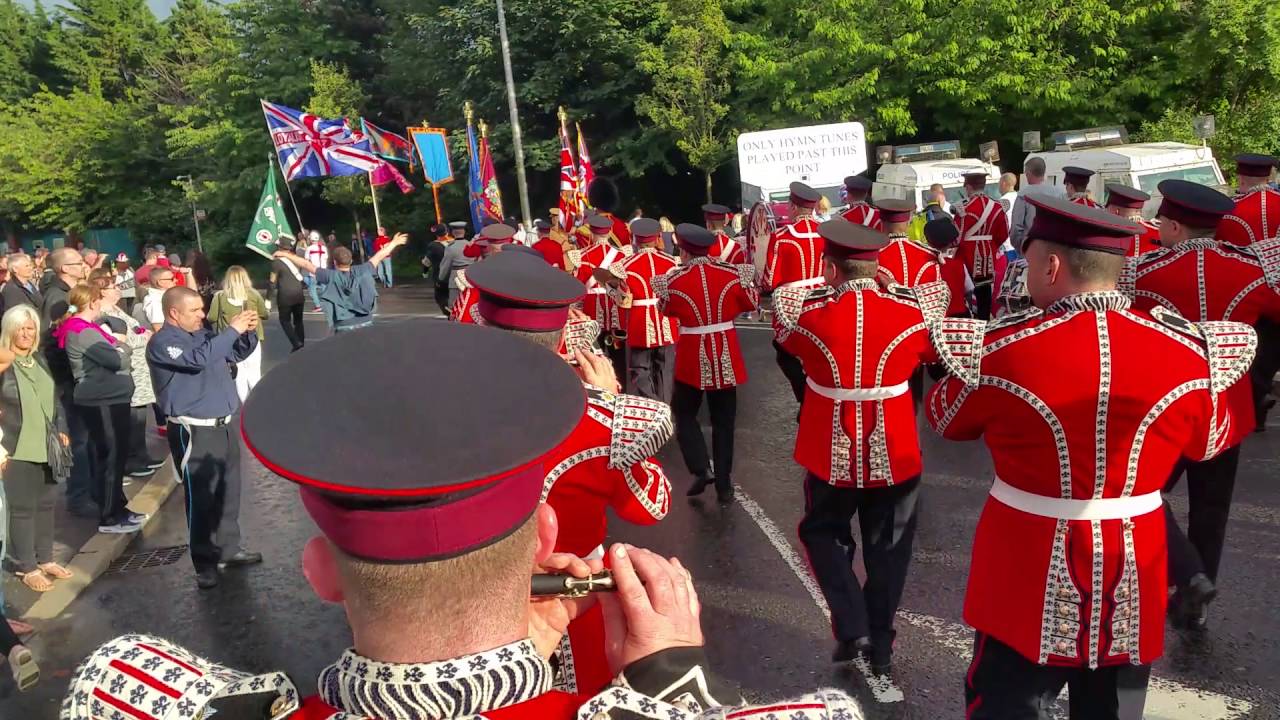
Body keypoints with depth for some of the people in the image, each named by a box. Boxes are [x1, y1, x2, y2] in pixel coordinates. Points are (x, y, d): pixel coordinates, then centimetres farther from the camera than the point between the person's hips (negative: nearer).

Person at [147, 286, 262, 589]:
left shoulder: (203, 334, 10)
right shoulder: (162, 343, -13)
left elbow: (237, 353, 20)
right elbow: (200, 358, -30)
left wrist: (248, 332, 0)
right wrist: (232, 329, -25)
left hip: (225, 423, 8)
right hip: (194, 431, -8)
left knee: (229, 490, 15)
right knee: (201, 496, -3)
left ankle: (229, 548, 28)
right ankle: (205, 563, 6)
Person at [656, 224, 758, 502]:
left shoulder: (673, 281, -12)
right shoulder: (732, 274, -7)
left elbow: (665, 309, 9)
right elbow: (753, 303, 9)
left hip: (693, 357, -2)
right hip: (725, 356, 2)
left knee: (684, 413, 18)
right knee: (723, 421, 12)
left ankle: (702, 470, 3)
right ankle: (724, 485, 16)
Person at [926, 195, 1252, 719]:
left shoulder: (1002, 349, -18)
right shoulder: (1187, 351, -8)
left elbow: (947, 419, 1)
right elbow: (1209, 441, 11)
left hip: (1029, 578, -3)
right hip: (1132, 581, 3)